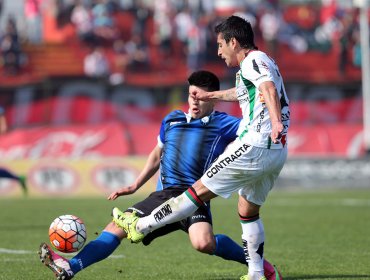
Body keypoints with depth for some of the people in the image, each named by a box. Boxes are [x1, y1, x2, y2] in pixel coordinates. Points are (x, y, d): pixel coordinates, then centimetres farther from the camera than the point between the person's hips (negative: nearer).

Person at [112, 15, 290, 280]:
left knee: (199, 191, -3)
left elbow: (268, 88, -28)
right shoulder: (265, 62, 23)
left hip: (254, 146, -9)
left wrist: (275, 122, -43)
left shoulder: (252, 61, -7)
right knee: (249, 211, 19)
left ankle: (140, 226, 4)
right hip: (277, 152, 9)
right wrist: (209, 95, 56)